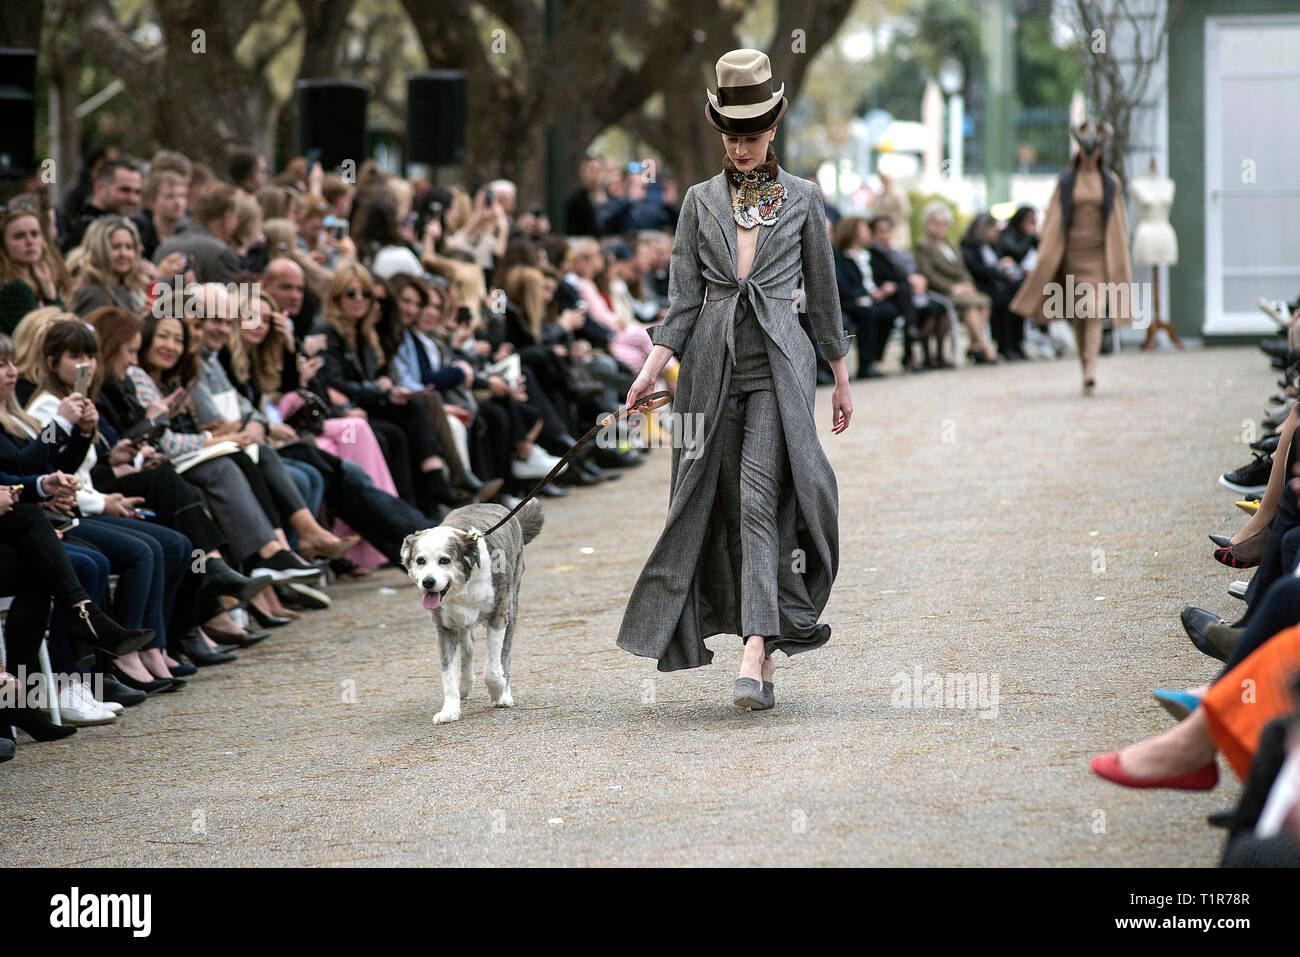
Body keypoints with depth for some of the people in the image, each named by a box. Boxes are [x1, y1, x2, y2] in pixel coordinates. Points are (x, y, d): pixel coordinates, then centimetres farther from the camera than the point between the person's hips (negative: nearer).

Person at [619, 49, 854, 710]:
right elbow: (684, 301, 6)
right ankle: (763, 652, 16)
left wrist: (841, 378, 13)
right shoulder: (701, 202, 9)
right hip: (713, 364, 3)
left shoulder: (802, 198, 6)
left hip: (780, 363, -3)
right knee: (723, 507, 5)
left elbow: (823, 293, 11)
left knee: (760, 498, -16)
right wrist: (651, 370, -7)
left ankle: (755, 658, -23)